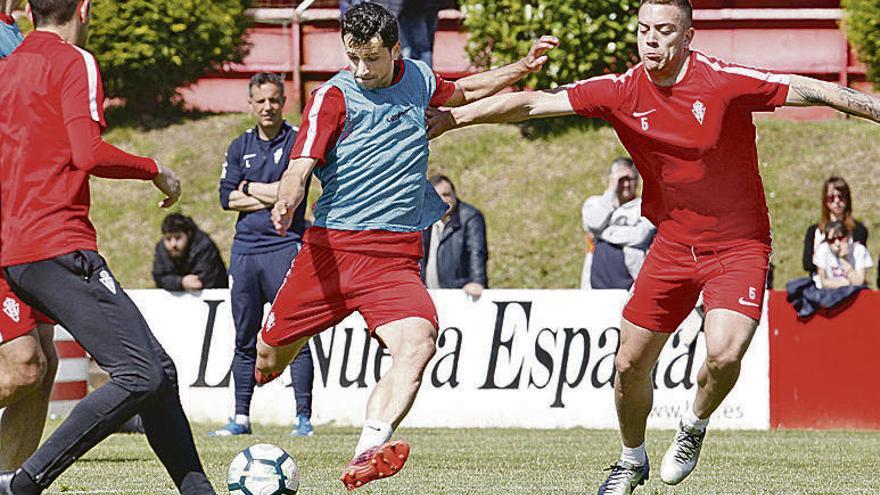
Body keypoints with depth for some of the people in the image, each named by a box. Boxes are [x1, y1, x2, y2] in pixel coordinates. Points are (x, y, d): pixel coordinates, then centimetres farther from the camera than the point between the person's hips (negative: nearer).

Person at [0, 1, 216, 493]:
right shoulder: (75, 63, -5)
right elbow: (88, 153, -17)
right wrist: (154, 169, -2)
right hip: (60, 246, -9)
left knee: (160, 369, 9)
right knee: (142, 375, -16)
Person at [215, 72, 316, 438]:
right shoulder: (240, 147, 15)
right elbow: (227, 198, 5)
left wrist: (251, 189, 0)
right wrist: (272, 198, -5)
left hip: (285, 246, -5)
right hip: (244, 249, 5)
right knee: (245, 339, 8)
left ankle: (303, 417, -7)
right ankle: (241, 417, 13)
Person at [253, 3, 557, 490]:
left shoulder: (417, 79, 9)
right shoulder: (333, 97, -5)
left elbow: (462, 92, 34)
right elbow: (300, 166, -17)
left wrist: (522, 67, 24)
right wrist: (286, 201, -39)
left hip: (394, 258, 2)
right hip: (330, 246, -2)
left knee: (418, 343, -27)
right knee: (270, 354, 5)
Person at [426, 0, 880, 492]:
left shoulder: (724, 82, -18)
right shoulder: (623, 91, -7)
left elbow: (812, 91, -15)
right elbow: (533, 103, -6)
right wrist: (453, 116, -9)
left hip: (739, 244, -4)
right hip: (674, 243, 4)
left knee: (724, 354, -24)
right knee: (631, 363, 4)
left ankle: (695, 426, 10)